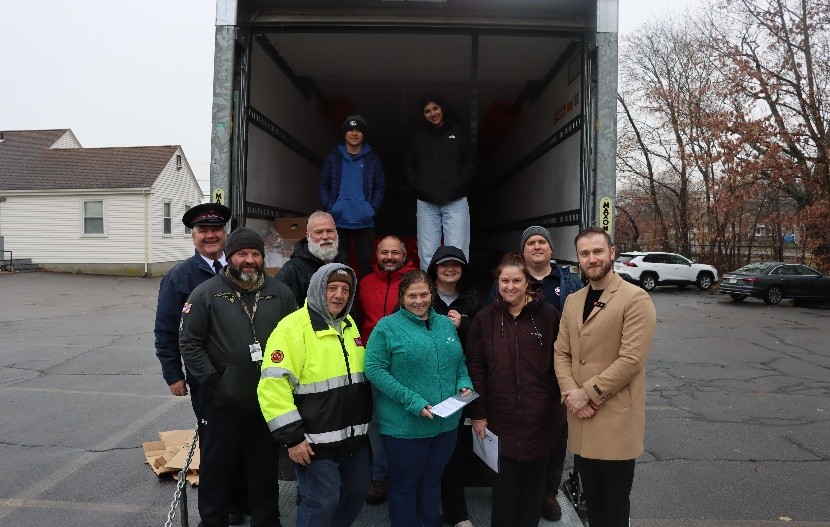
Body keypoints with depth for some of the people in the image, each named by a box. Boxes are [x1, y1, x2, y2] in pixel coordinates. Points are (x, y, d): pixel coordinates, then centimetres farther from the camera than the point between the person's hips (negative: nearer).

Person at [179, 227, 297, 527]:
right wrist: (212, 380, -11)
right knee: (217, 466, 12)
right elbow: (189, 342, -5)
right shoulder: (206, 294, -5)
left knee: (266, 465, 16)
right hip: (223, 401, -2)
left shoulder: (281, 294, 3)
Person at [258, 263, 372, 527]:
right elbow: (273, 387, -21)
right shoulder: (292, 328, -15)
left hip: (355, 437, 8)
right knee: (322, 502, 0)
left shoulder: (349, 326, 10)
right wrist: (292, 437, -20)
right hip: (315, 441, -7)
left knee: (357, 492, 18)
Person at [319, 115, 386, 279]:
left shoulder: (372, 159, 9)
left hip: (364, 221, 0)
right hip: (339, 220, 0)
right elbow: (323, 185, 7)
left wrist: (373, 208, -8)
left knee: (365, 262, -1)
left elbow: (380, 186, 7)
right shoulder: (333, 158, 9)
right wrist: (329, 207, -8)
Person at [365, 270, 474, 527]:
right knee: (404, 484, 12)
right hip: (404, 426, -5)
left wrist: (465, 384, -4)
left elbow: (460, 361, 17)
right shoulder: (387, 327, -9)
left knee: (433, 479, 22)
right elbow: (374, 369, -15)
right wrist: (412, 401, -21)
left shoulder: (446, 324, 9)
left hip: (447, 422, 5)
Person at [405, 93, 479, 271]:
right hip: (426, 204, 2)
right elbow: (409, 166, 18)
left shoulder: (458, 131, 8)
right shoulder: (419, 135, 14)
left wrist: (457, 184, -6)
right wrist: (419, 186, 1)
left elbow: (472, 161, 6)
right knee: (427, 255, 0)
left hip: (455, 202, -2)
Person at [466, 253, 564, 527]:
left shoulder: (547, 314, -3)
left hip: (541, 416, 0)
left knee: (534, 477, 15)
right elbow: (475, 368, -1)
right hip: (500, 416, 0)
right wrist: (478, 414, -3)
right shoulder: (484, 319, -1)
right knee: (505, 480, 9)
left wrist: (563, 400, 0)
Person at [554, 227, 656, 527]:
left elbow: (631, 359, -17)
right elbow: (561, 353, 9)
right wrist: (570, 393, -8)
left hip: (616, 417, -5)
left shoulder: (635, 299, -10)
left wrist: (588, 393, -16)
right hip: (580, 416, 6)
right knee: (591, 502, 18)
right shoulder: (573, 301, 11)